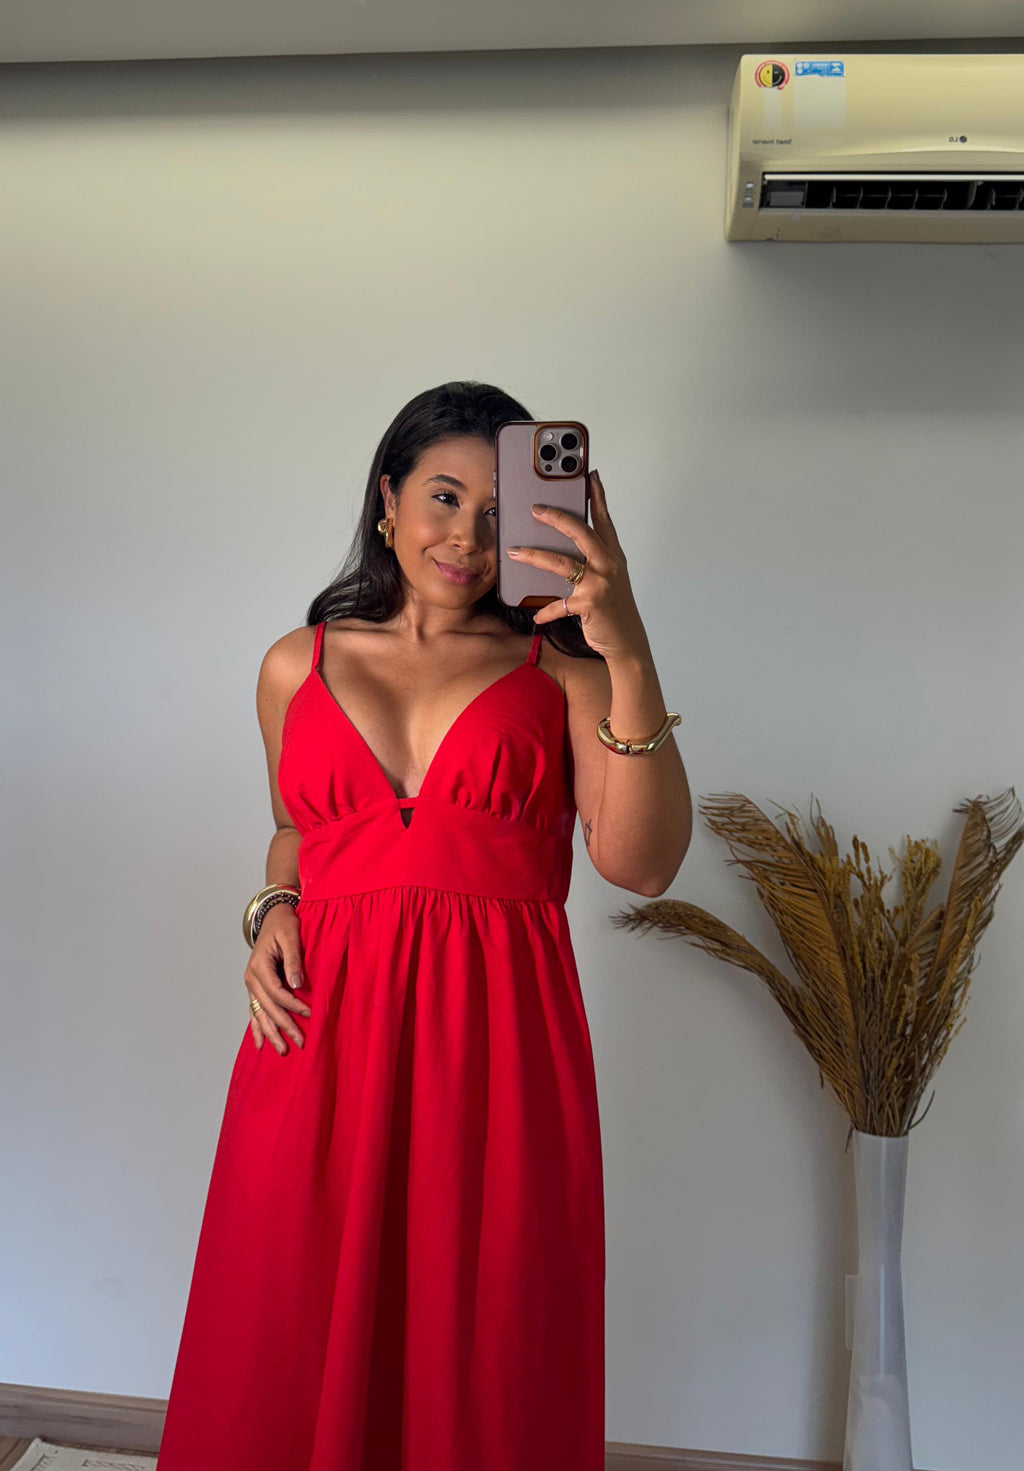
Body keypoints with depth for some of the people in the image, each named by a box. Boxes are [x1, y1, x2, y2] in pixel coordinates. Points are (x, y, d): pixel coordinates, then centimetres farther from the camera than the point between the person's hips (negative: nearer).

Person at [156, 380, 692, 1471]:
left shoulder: (560, 665, 2)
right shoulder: (297, 665, 10)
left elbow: (640, 863, -11)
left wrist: (630, 656, -20)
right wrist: (273, 909, 3)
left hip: (499, 1042, -1)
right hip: (321, 1031, 2)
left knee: (484, 1364, 10)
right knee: (293, 1359, 12)